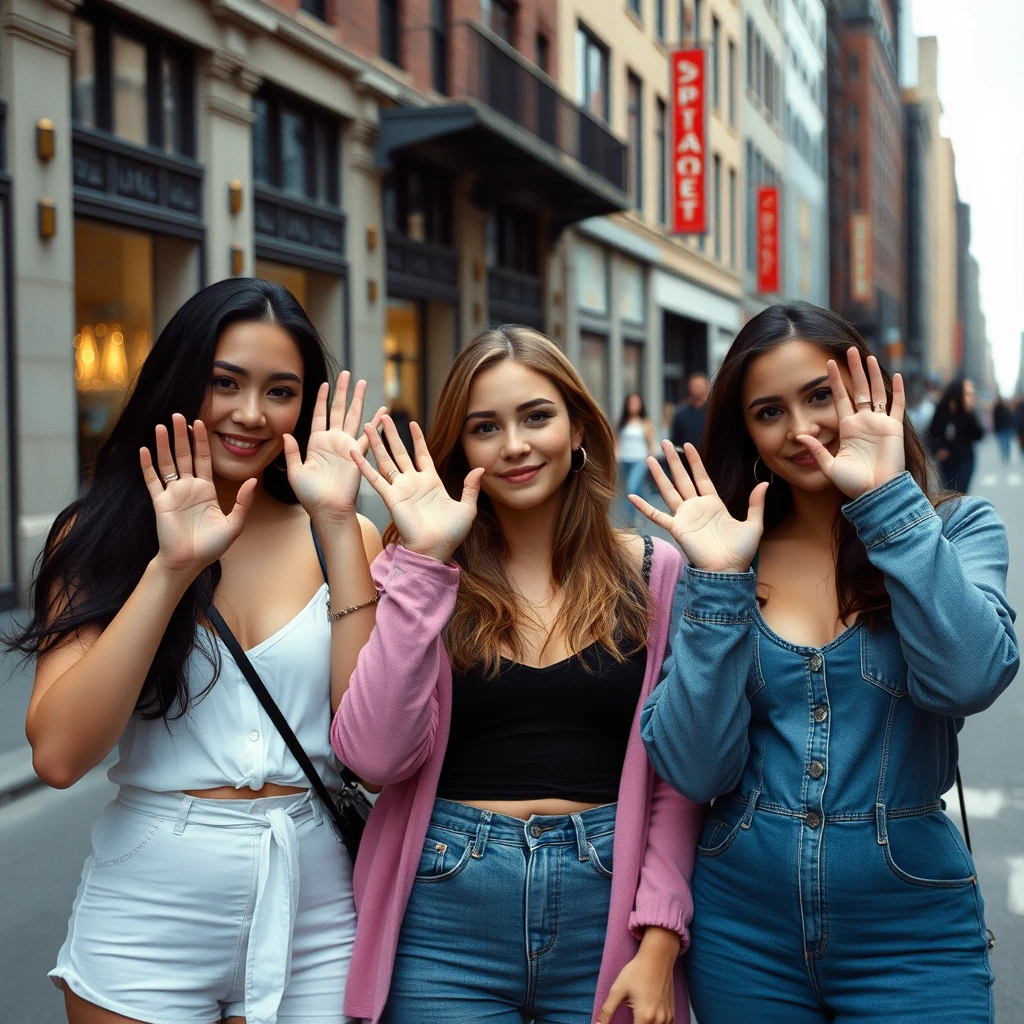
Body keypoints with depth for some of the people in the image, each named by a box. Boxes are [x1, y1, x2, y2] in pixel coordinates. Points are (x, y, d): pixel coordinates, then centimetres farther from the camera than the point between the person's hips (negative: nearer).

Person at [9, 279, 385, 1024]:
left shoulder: (345, 540, 0)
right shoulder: (100, 536, -1)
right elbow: (58, 754, -13)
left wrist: (338, 529, -14)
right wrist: (172, 567, -19)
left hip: (313, 922, 1)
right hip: (146, 923, 0)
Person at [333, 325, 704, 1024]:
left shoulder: (653, 574, 0)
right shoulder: (422, 576, 1)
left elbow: (676, 779, -1)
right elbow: (376, 755, -14)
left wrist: (659, 943, -10)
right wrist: (422, 561, -14)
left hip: (607, 912, 0)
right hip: (445, 915, 0)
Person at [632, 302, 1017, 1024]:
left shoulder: (957, 530, -3)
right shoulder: (728, 564, 0)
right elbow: (695, 772, -10)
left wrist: (888, 500, -21)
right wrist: (718, 582, -16)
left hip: (908, 932, -1)